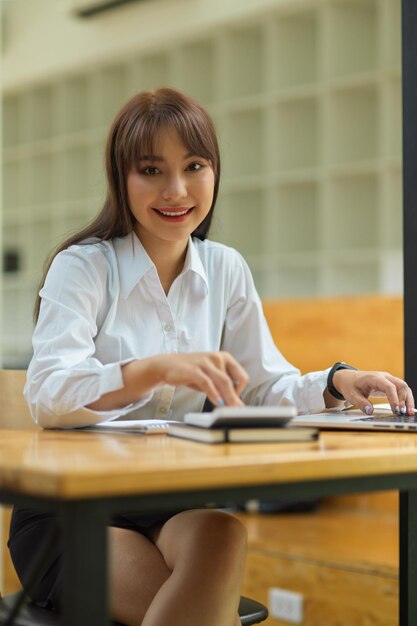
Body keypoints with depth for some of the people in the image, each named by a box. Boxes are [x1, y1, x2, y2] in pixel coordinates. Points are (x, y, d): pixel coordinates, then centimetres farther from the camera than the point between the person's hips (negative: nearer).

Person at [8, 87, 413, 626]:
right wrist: (158, 369, -39)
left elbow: (265, 386, 9)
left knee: (223, 536, -31)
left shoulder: (225, 269, 6)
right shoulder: (83, 266, -8)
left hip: (177, 505, 4)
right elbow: (47, 396, -23)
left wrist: (335, 384, -12)